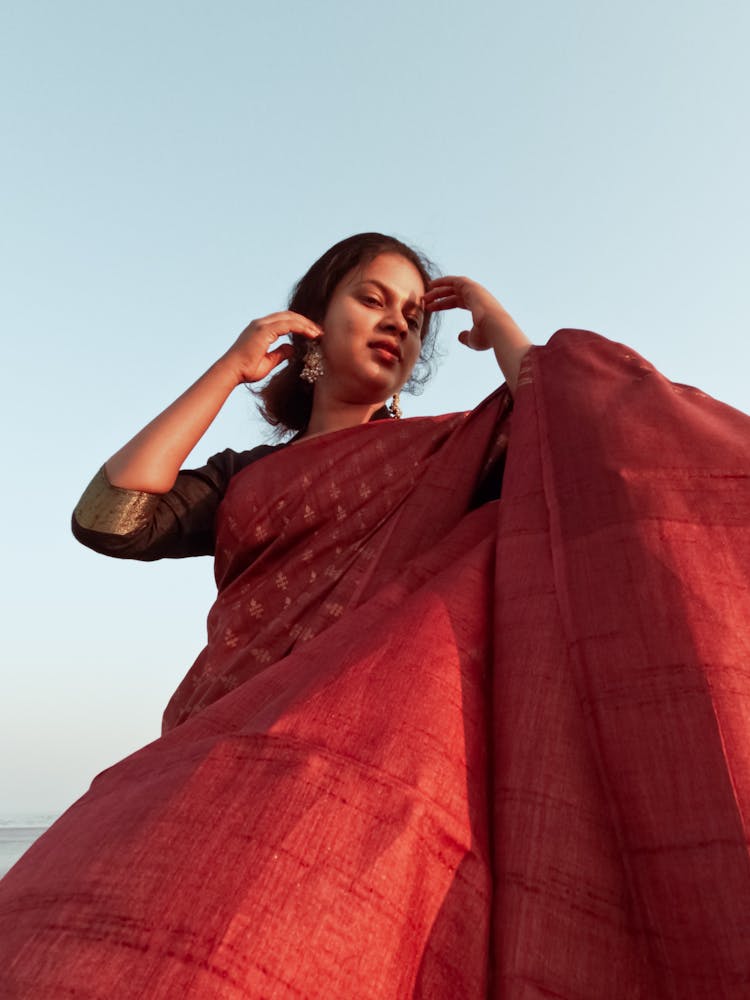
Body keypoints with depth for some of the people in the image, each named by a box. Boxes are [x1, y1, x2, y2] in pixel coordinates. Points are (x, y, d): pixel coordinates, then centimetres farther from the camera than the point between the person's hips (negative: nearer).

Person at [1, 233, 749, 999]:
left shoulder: (451, 447, 20)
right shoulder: (246, 476, 25)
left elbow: (567, 443, -1)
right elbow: (108, 519, 8)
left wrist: (500, 329, 14)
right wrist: (229, 370, 15)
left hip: (382, 725, 0)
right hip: (243, 733, 2)